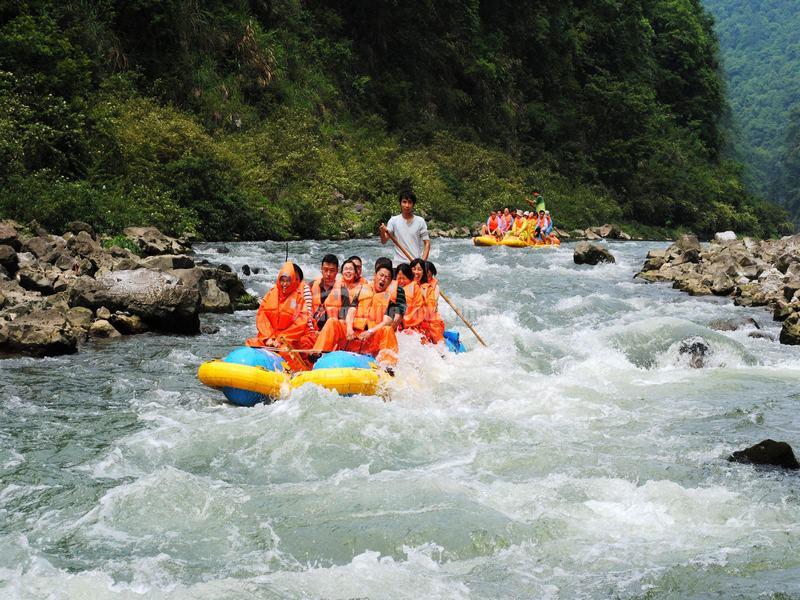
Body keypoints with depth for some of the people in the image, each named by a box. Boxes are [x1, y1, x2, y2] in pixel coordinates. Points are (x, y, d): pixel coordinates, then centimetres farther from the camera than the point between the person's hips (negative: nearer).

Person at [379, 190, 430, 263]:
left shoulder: (420, 221, 3)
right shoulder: (394, 221, 2)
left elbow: (427, 243, 3)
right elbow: (384, 241, -4)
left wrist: (423, 261, -10)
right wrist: (382, 232, -27)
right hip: (399, 262, 0)